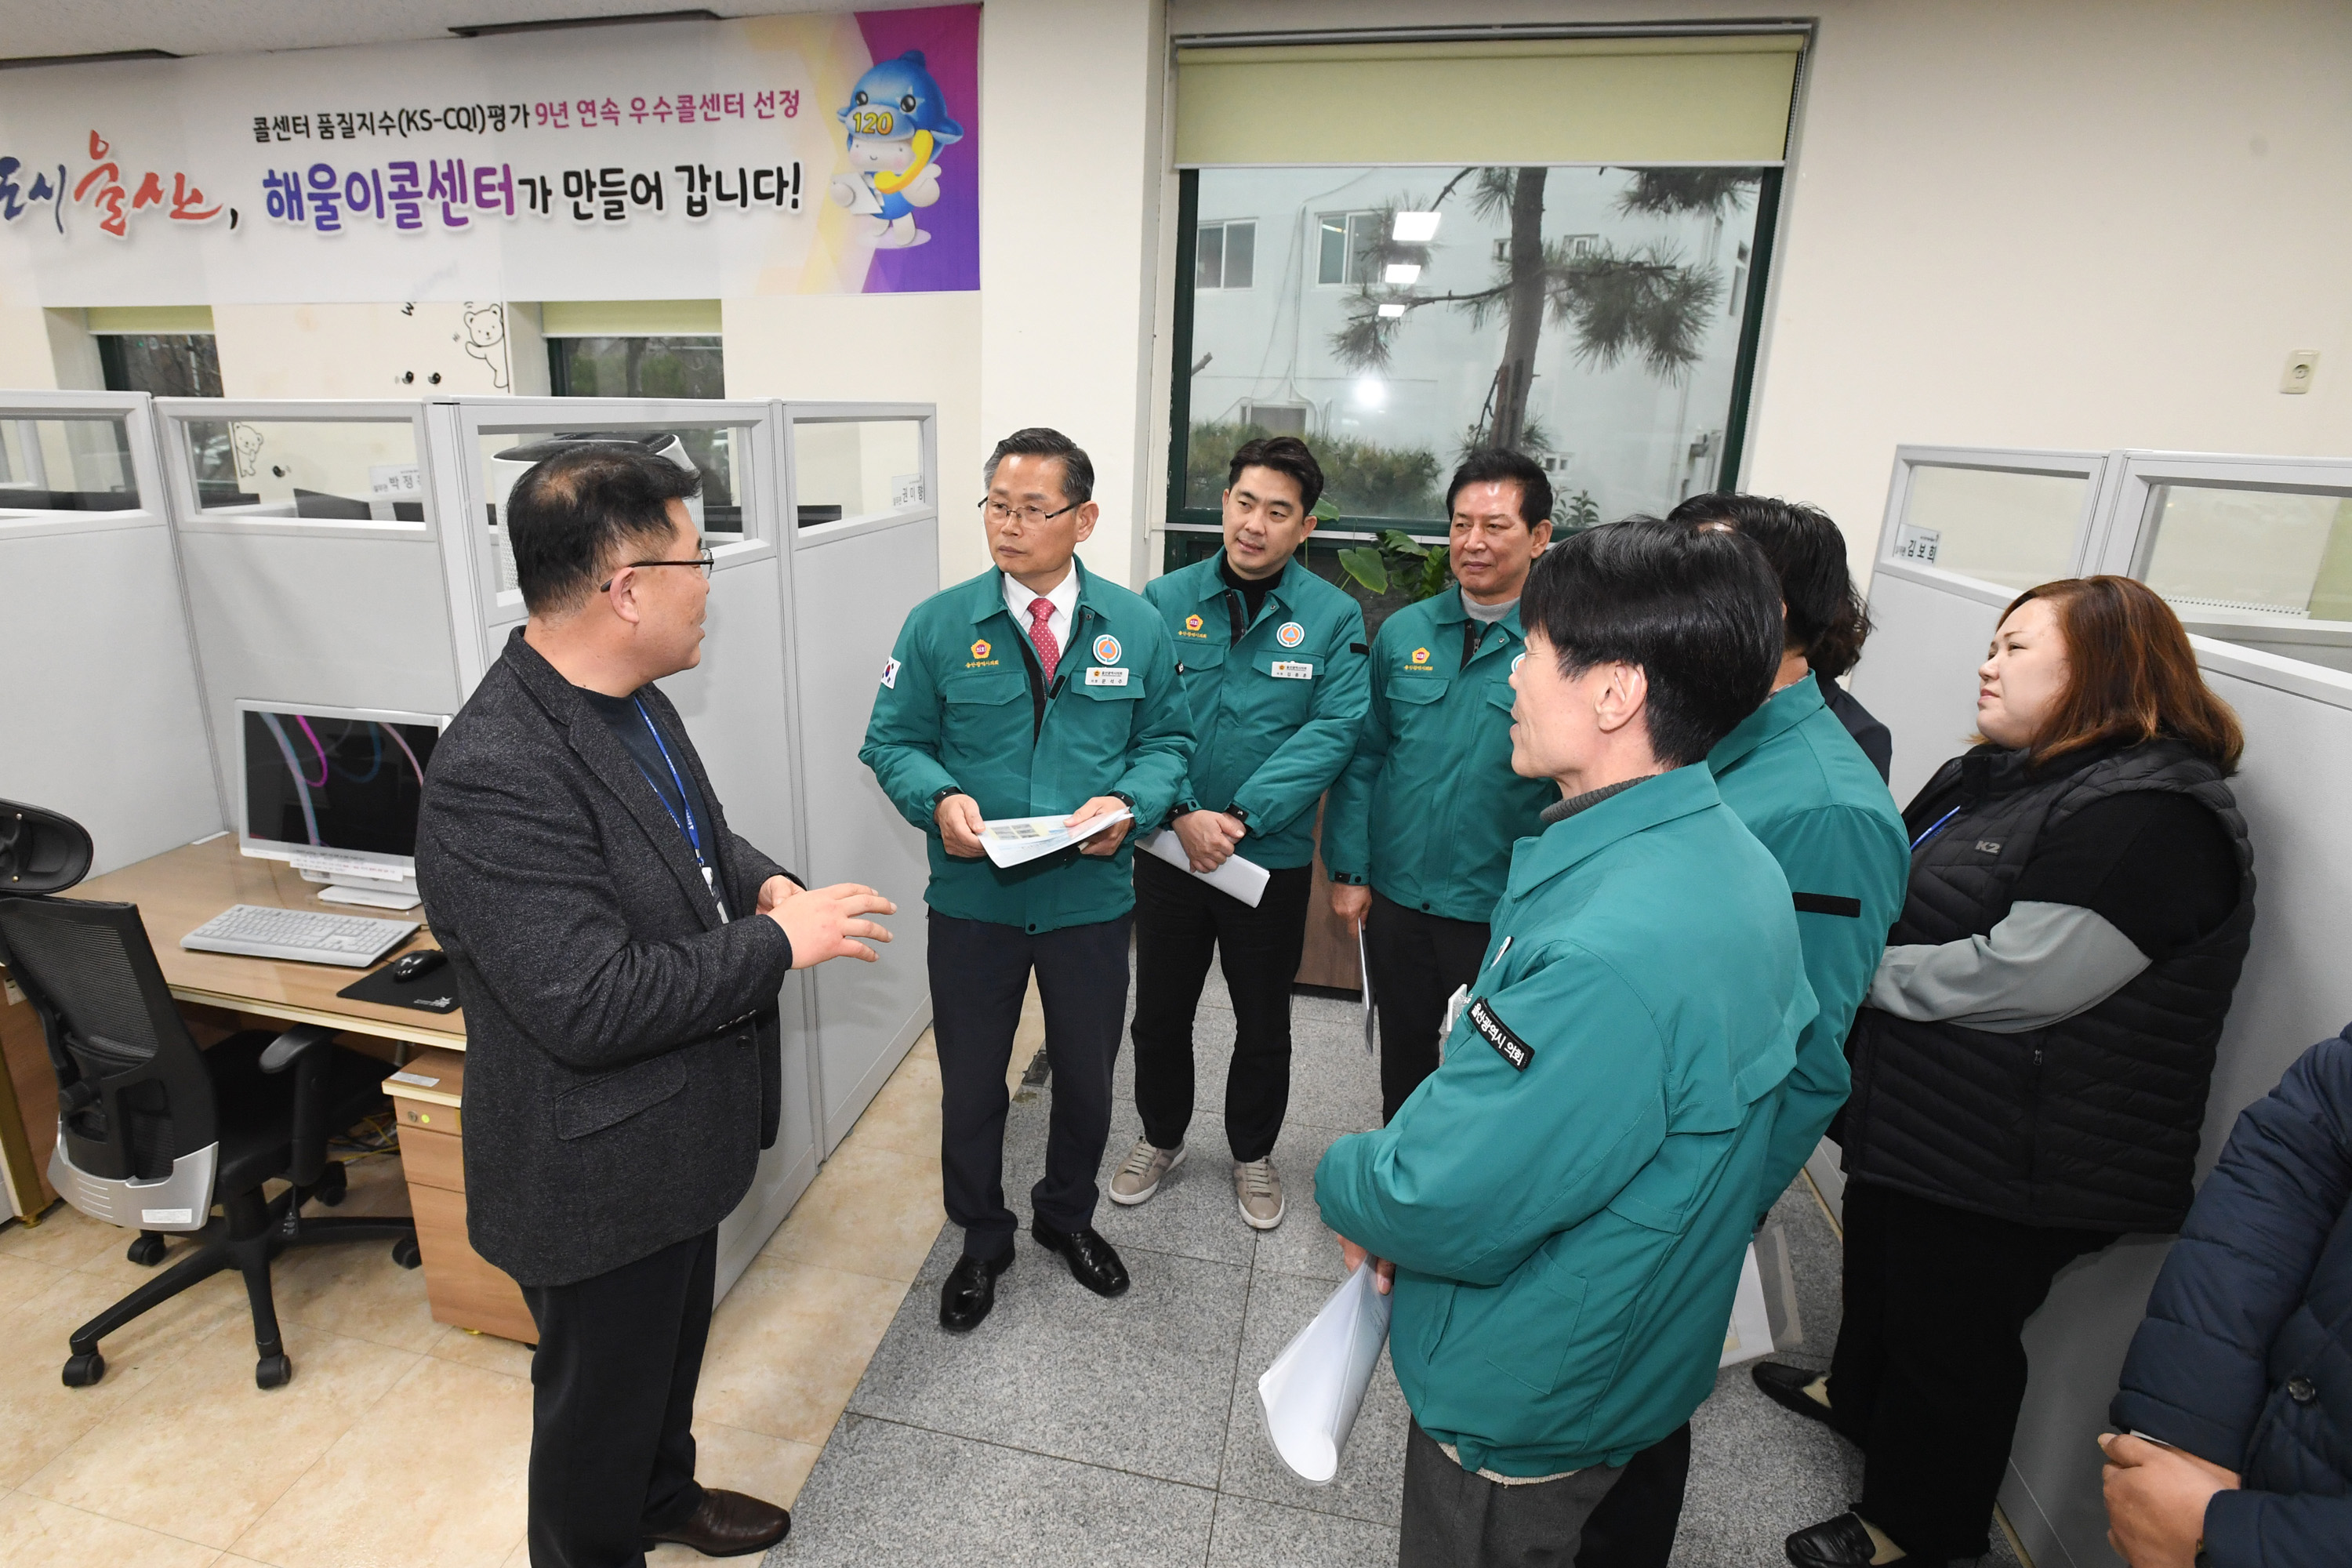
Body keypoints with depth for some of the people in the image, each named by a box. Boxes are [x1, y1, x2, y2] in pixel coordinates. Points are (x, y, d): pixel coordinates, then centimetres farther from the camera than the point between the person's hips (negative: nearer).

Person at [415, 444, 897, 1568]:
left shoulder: (630, 703, -1)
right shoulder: (496, 776, -31)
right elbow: (589, 1005, -32)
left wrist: (760, 883, -6)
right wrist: (781, 944, -24)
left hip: (680, 1134, 9)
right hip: (599, 1176, -9)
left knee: (672, 1348, 32)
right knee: (598, 1402, 18)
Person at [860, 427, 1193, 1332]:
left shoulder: (1135, 627, -2)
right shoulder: (939, 626, -5)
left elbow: (1167, 739, 4)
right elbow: (893, 742, -1)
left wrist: (1130, 803, -16)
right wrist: (939, 799, -22)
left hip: (1091, 898, 1)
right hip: (973, 899, -1)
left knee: (1087, 1077, 19)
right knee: (970, 1084, 15)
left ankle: (1067, 1215, 48)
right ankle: (981, 1240, 42)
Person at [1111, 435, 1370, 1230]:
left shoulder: (1333, 617, -6)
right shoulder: (1166, 599, -3)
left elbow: (1333, 731, -14)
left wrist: (1241, 816, -22)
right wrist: (1182, 813, -20)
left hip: (1273, 858, -1)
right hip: (1169, 850, 1)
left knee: (1264, 1023, 16)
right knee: (1159, 1011, 17)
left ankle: (1253, 1153, 41)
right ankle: (1161, 1138, 43)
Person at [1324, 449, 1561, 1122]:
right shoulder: (1403, 632, 1)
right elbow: (1363, 756, 6)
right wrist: (1349, 870, 2)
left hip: (1502, 909, -3)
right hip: (1396, 896, 3)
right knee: (1403, 1051, 21)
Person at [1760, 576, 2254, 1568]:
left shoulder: (2150, 817, -23)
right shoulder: (1992, 776, 7)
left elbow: (2014, 977, -29)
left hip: (2003, 1168, -9)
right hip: (1911, 1120, 9)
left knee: (1952, 1338, 12)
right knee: (1878, 1270, 29)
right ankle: (1857, 1395, 55)